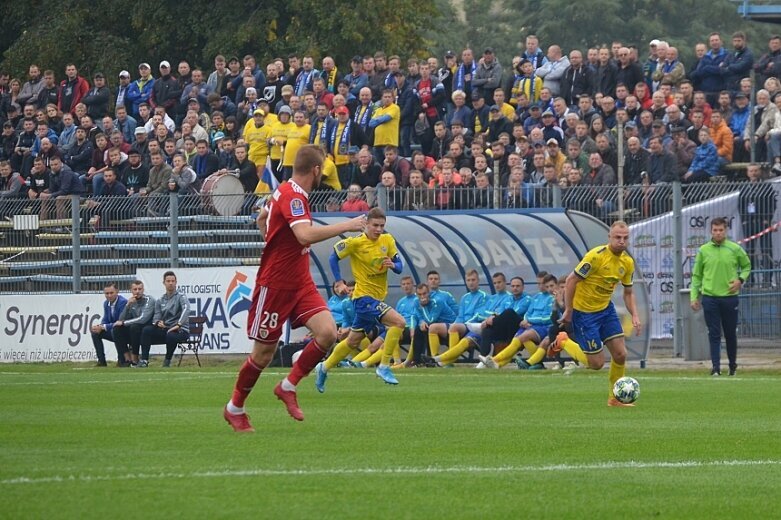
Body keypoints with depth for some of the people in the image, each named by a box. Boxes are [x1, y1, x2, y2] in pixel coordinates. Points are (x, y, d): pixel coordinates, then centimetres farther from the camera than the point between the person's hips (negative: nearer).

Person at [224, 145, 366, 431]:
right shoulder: (293, 196, -21)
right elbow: (305, 235, -37)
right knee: (264, 353, 2)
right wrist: (347, 226, -31)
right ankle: (234, 408, 21)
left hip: (299, 283, 9)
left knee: (328, 332, -11)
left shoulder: (287, 191, 9)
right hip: (275, 286, -9)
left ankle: (288, 386, 5)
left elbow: (261, 219, 27)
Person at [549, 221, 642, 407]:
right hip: (584, 312, -7)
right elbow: (571, 280, -19)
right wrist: (568, 311, -17)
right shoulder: (596, 256, -23)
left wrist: (635, 315, -3)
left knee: (620, 354, -2)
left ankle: (615, 398, 16)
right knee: (597, 363, -4)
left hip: (606, 309, 7)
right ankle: (563, 342, 20)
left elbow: (628, 293, 12)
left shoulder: (627, 262, -1)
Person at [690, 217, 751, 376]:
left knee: (730, 333, 9)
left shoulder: (735, 249, 1)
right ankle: (716, 367, -4)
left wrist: (741, 280, -4)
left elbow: (747, 266, 15)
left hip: (730, 297, 0)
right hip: (710, 297, 0)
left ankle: (733, 365, 25)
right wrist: (694, 296, 2)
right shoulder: (703, 250, 3)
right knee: (714, 334, -4)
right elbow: (696, 275, 8)